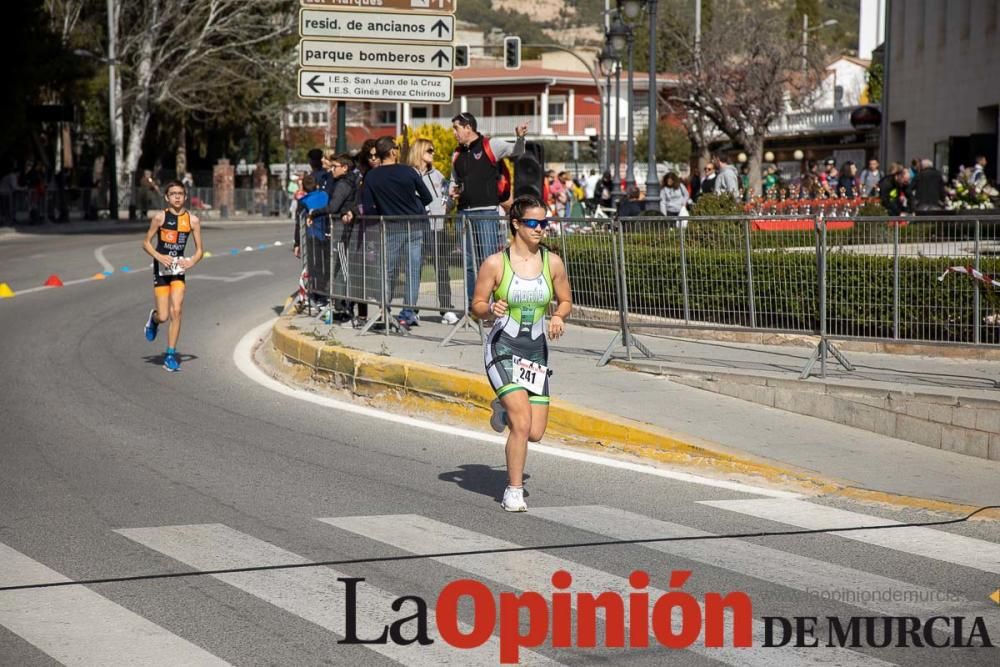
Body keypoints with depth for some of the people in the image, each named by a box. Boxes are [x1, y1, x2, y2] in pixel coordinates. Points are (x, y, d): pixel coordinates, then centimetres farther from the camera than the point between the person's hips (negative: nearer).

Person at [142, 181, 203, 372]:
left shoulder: (192, 220, -1)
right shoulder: (160, 217, -7)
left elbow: (200, 249, 4)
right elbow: (146, 243, -2)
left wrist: (191, 262, -16)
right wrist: (159, 256, -19)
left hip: (178, 270, 2)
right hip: (161, 269, -2)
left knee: (176, 311, -9)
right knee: (163, 316, -4)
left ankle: (170, 355, 0)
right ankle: (153, 318, 35)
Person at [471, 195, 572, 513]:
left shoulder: (552, 262, 1)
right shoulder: (495, 263, -7)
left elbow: (566, 301, 14)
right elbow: (477, 307, 0)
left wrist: (558, 317, -8)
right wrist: (492, 309, -22)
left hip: (536, 351, 4)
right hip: (503, 348, -4)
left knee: (535, 432, 0)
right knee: (522, 423, -18)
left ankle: (505, 409, 34)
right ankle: (514, 492, -1)